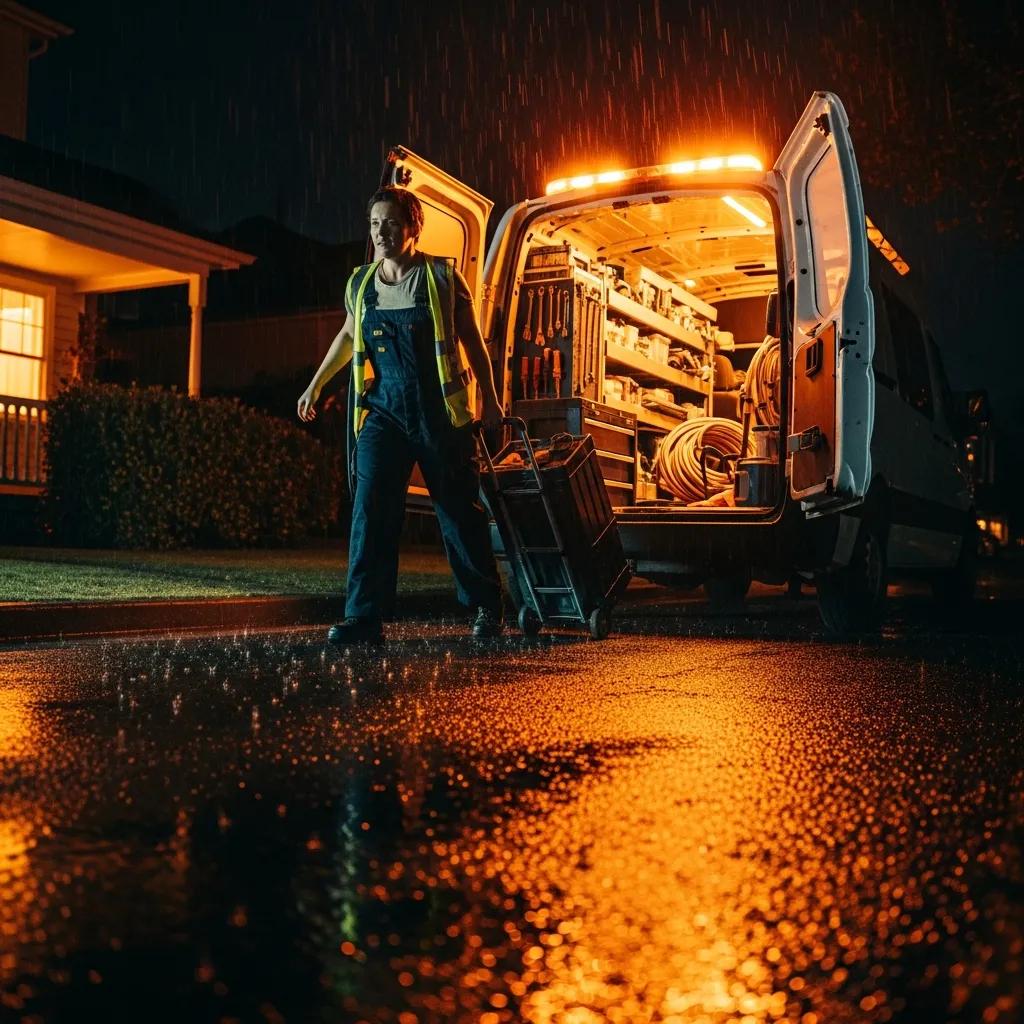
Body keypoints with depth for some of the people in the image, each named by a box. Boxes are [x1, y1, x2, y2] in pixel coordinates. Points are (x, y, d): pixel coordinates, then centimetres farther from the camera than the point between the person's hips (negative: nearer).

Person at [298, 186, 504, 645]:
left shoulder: (442, 277, -3)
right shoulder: (360, 283, 7)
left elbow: (472, 341, 5)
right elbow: (348, 336, 25)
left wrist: (489, 397, 5)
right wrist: (316, 384, 26)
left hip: (440, 414, -3)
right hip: (384, 412, 3)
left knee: (460, 513, 5)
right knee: (369, 509, -10)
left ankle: (486, 606, 23)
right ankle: (364, 617, -8)